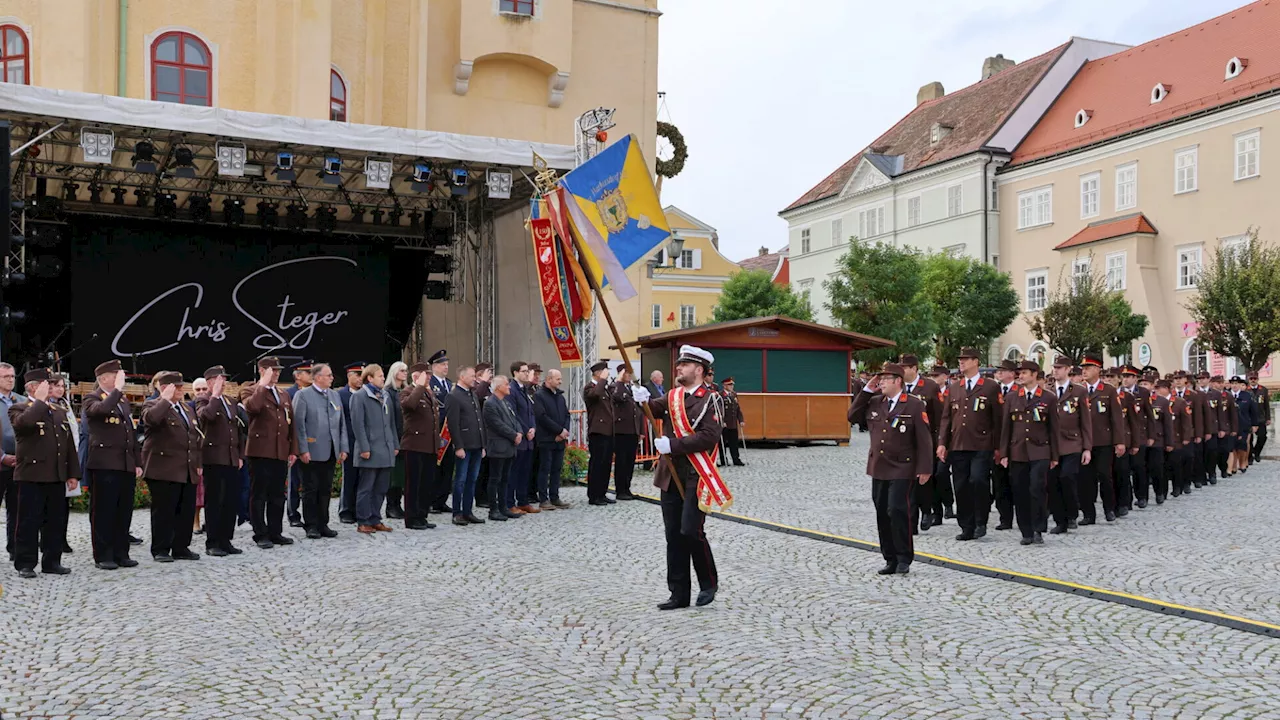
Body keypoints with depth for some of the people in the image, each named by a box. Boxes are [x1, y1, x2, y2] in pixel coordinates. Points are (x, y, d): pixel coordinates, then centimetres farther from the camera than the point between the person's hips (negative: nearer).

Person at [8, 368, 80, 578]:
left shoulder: (59, 412, 18)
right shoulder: (19, 409, -1)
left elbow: (69, 444, 16)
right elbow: (24, 423, -28)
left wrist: (73, 474, 10)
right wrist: (40, 401, -17)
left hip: (57, 477, 6)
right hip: (31, 476, -6)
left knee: (55, 523, 8)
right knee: (28, 522, 0)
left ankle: (52, 561, 16)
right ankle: (25, 564, 8)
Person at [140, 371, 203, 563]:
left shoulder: (187, 409, 19)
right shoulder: (153, 405, -3)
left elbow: (196, 437, 22)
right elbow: (151, 419, -29)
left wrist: (199, 463, 15)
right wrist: (166, 399, -19)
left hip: (188, 471, 7)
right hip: (164, 469, -7)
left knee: (186, 511, 8)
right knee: (163, 511, -2)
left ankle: (181, 548, 16)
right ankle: (160, 550, 7)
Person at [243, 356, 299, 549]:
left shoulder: (284, 395, 18)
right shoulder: (254, 393, -2)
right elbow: (251, 407, -28)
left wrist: (293, 450, 10)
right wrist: (262, 385, -21)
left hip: (281, 453, 6)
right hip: (261, 452, -6)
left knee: (277, 495, 11)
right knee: (259, 495, 1)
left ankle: (275, 532, 18)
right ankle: (260, 535, 7)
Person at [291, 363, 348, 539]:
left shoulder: (334, 395, 13)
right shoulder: (303, 395, -5)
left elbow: (342, 423, 13)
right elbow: (298, 424, -10)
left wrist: (343, 448, 6)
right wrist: (303, 450, -15)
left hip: (330, 452, 5)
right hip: (311, 452, -5)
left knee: (326, 490, 10)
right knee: (310, 490, 3)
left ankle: (323, 525, 18)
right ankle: (311, 526, 10)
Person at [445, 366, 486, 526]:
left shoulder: (474, 395, 17)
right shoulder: (453, 396, -9)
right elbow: (453, 424, -14)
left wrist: (483, 445, 15)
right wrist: (458, 447, -18)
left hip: (476, 446, 8)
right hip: (464, 446, -8)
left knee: (472, 480, 10)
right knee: (460, 480, 0)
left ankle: (467, 512, 17)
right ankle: (457, 514, 7)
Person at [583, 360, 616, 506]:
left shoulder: (605, 387, 19)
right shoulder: (590, 387, -8)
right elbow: (595, 394, -32)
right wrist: (603, 379, -21)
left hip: (608, 432, 9)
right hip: (597, 432, -9)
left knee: (606, 464, 11)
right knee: (596, 465, -5)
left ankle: (601, 494, 18)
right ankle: (593, 496, 1)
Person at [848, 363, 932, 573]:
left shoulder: (914, 404, -6)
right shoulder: (874, 402, 9)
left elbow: (924, 439, -8)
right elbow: (852, 417, 10)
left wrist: (925, 469, -12)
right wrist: (866, 391, 3)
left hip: (902, 469, -6)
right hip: (878, 468, 6)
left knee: (897, 510, -12)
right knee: (882, 514, 8)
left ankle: (904, 559, 2)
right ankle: (890, 559, 18)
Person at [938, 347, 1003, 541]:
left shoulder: (991, 388, 1)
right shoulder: (953, 388, 13)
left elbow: (997, 419, -1)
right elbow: (946, 417, 11)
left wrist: (997, 446, -3)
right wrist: (942, 443, 2)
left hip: (982, 447, -4)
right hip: (957, 446, 4)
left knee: (978, 480, -18)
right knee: (961, 488, 5)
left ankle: (981, 522, 3)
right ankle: (967, 528, 15)